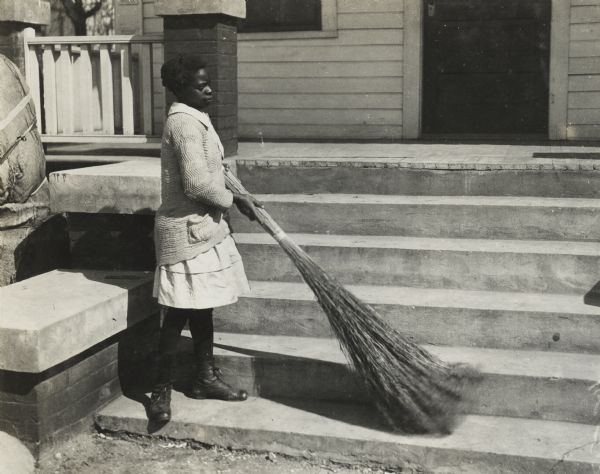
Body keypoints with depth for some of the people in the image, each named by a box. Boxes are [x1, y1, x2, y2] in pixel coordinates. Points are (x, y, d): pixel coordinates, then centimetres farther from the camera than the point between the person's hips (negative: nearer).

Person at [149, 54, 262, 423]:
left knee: (202, 306, 15)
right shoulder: (185, 123, -19)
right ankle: (162, 389, 7)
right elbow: (197, 185, -25)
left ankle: (206, 378, 26)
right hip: (188, 230, -10)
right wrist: (234, 199, -11)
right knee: (180, 311, -4)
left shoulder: (194, 120, 14)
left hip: (202, 226, 10)